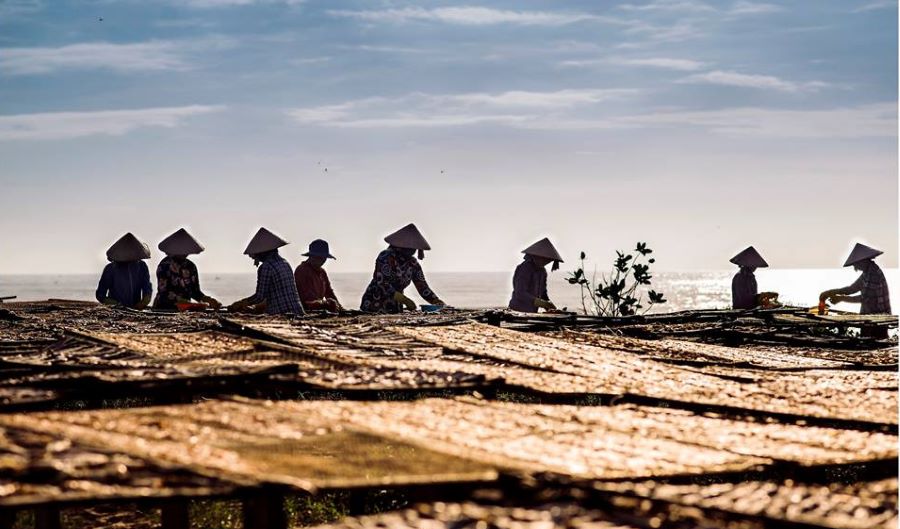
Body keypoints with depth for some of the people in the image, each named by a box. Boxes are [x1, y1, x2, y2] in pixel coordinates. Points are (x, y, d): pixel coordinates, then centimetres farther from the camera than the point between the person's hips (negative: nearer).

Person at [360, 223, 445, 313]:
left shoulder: (413, 264, 5)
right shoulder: (386, 257, -13)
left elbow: (423, 287, 5)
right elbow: (382, 284, -23)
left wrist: (437, 302, -13)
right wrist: (405, 300, -30)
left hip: (395, 310, 6)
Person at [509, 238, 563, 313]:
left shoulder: (542, 271, 14)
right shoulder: (524, 269, -13)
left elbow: (543, 293, 20)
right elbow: (520, 294, -22)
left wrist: (548, 306, -1)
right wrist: (539, 302, -32)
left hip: (532, 312, 8)